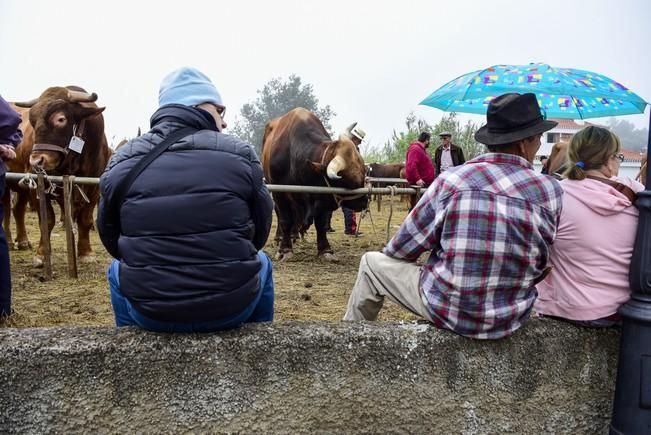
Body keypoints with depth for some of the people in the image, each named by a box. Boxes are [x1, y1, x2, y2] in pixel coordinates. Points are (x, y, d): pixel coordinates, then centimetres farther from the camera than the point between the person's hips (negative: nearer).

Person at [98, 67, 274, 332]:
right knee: (260, 262, 32)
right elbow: (260, 233, 2)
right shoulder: (240, 154, -7)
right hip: (233, 309, -1)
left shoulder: (121, 161, -2)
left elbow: (109, 238, 7)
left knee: (117, 269, 34)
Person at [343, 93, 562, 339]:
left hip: (447, 311, -3)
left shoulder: (452, 180, -13)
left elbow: (402, 248, -6)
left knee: (372, 263, 19)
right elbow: (540, 267, 1)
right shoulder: (551, 191, -8)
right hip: (512, 320, 3)